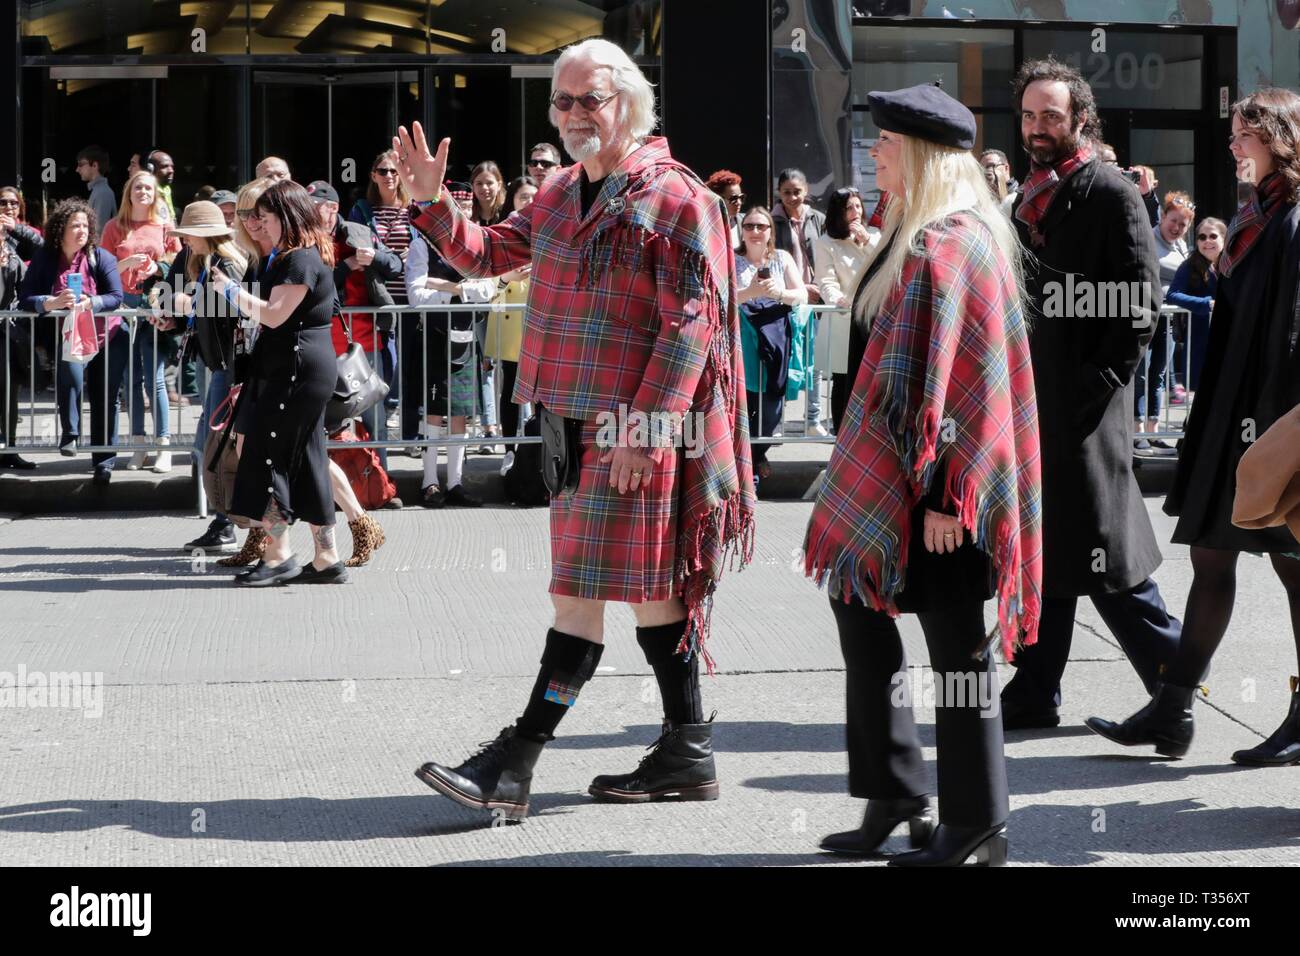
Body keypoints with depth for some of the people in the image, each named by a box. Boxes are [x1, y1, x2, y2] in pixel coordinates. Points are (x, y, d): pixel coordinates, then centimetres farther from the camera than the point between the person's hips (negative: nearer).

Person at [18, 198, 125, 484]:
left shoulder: (101, 257, -4)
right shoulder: (44, 259, -3)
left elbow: (116, 297, -14)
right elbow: (26, 299, -12)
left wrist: (90, 303, -34)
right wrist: (53, 302, -32)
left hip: (108, 339, 1)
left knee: (105, 401, 0)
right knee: (70, 367, -33)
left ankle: (104, 461, 12)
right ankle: (69, 433, -18)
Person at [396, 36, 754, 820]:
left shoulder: (675, 199, -10)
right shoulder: (560, 196, 15)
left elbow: (689, 325, -15)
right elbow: (486, 255, 25)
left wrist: (642, 427, -20)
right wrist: (434, 203, 7)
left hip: (633, 426, -8)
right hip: (573, 421, 8)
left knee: (584, 588, -7)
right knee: (648, 587, 12)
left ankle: (516, 762, -7)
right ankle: (688, 752, 19)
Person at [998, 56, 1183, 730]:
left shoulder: (1111, 196, -8)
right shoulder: (1032, 199, 16)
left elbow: (1139, 308, -13)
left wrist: (1094, 386, -18)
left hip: (1085, 409, -8)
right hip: (1032, 404, 8)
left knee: (1103, 554, -4)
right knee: (1042, 554, 10)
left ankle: (1174, 670, 10)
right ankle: (1034, 696, 14)